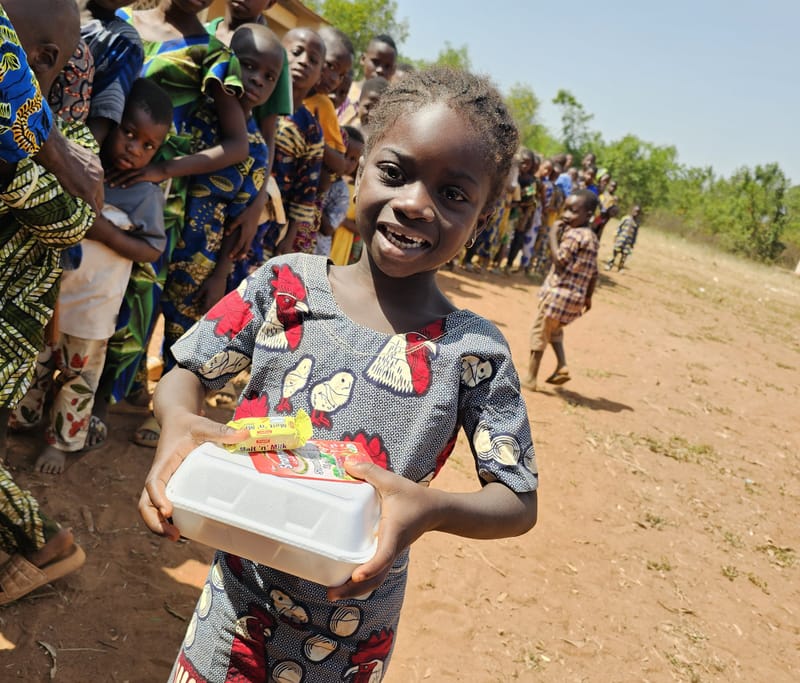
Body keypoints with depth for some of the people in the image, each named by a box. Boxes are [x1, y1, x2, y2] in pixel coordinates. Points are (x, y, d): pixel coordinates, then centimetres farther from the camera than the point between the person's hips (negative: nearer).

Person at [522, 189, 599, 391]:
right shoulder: (592, 237, 11)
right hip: (575, 297, 9)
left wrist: (553, 236, -16)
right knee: (554, 331, 27)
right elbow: (594, 273, 14)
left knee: (539, 333, 3)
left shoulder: (574, 234, -17)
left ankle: (530, 378, 9)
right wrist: (588, 296, 21)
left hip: (558, 293, -9)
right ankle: (562, 366, 14)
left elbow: (559, 259, -23)